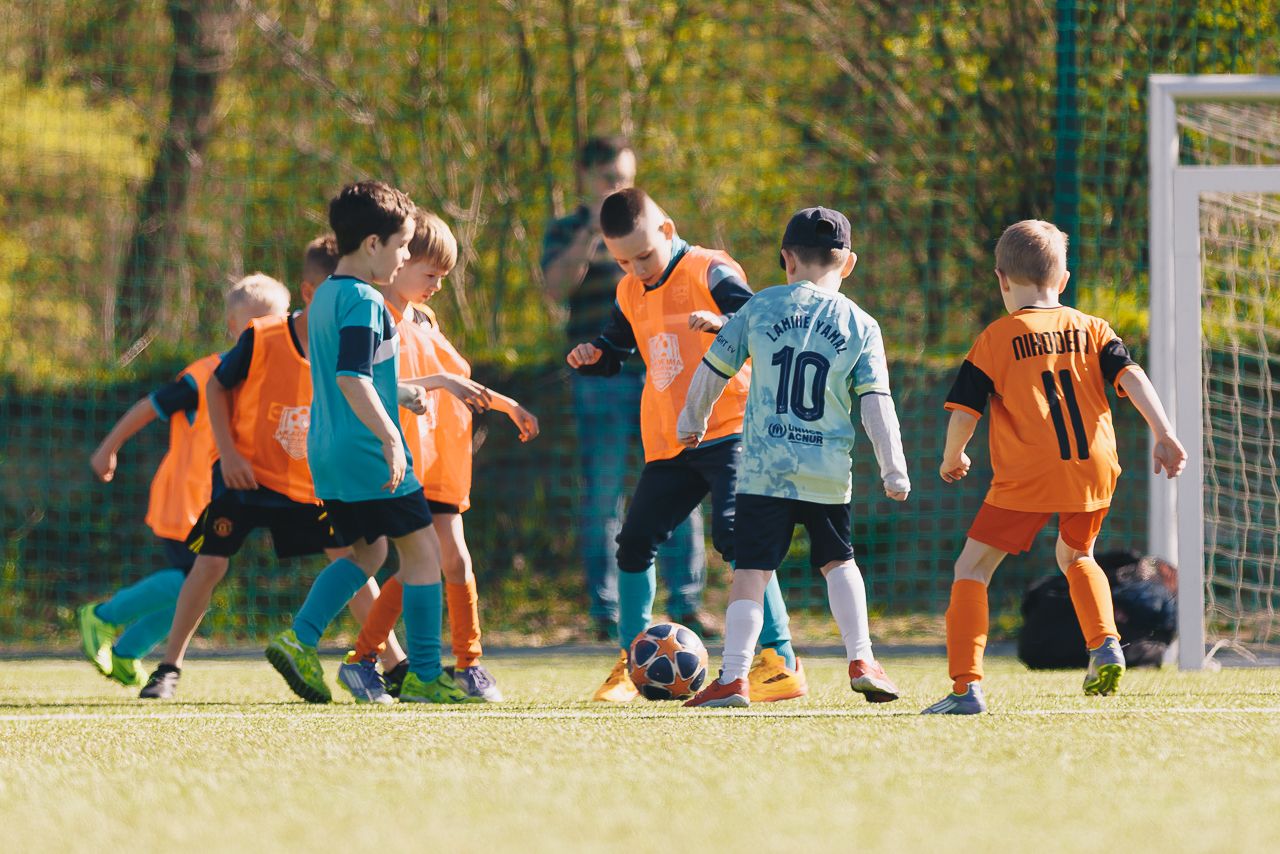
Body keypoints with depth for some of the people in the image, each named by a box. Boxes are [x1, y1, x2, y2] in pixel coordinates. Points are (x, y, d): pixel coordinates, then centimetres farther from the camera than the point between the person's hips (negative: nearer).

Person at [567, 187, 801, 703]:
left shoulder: (709, 273, -8)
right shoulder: (630, 294, 13)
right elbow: (616, 348, 26)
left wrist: (721, 322, -36)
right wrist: (591, 356, 3)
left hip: (729, 430, -7)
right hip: (668, 443, 7)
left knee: (735, 535, -21)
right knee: (635, 542, 7)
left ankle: (780, 661, -19)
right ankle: (631, 661, 24)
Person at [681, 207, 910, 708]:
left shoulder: (761, 307, 2)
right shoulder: (861, 326, 2)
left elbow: (713, 370, 9)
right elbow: (877, 405, -2)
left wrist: (691, 421, 26)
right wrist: (894, 472, 5)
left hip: (763, 468, -1)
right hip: (828, 473, 1)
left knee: (751, 572, -1)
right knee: (838, 562, 20)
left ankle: (733, 678, -9)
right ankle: (861, 661, 11)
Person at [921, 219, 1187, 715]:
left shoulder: (996, 339, 3)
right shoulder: (1091, 330, 12)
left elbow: (963, 414, -1)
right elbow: (1132, 379, -1)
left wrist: (952, 460, 17)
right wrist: (1164, 435, -5)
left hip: (1028, 476, -4)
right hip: (1096, 470, 4)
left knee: (972, 569, 4)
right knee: (1075, 555, 32)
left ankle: (965, 687, -8)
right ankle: (1105, 645, 13)